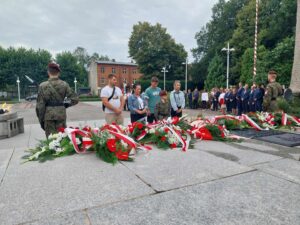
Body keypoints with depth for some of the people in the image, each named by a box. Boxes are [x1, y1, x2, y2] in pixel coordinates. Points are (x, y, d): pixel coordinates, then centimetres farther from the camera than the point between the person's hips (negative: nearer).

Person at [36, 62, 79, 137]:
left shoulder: (43, 86, -6)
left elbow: (40, 105, -6)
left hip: (48, 117, -1)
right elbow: (75, 99, -1)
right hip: (61, 116, 1)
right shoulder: (64, 85, -2)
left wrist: (41, 120, 3)